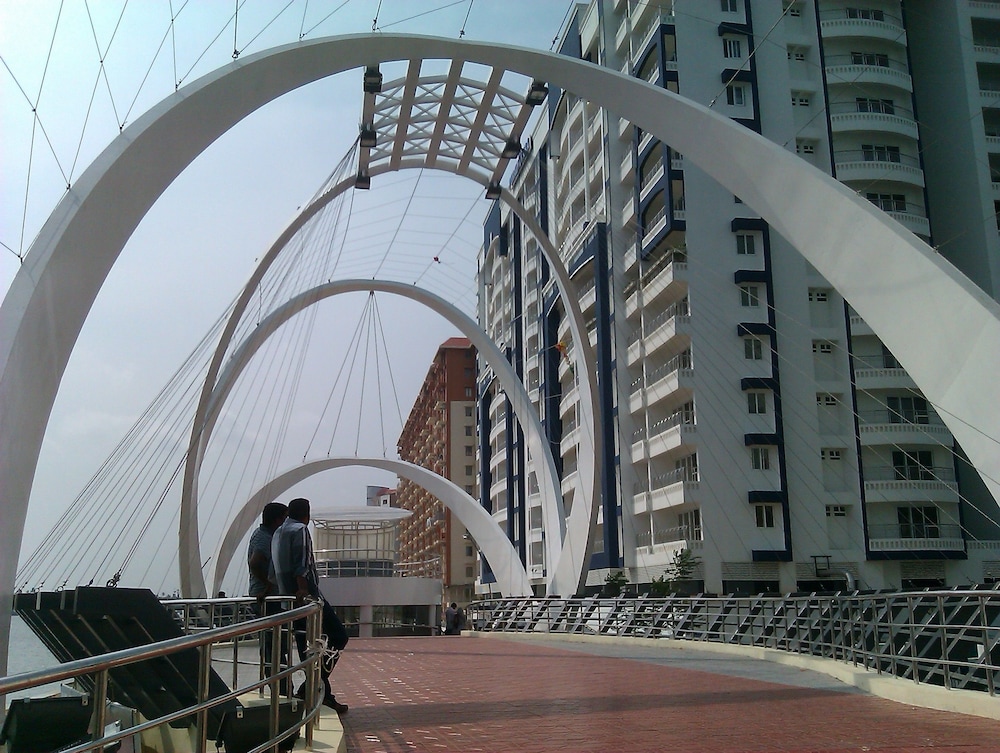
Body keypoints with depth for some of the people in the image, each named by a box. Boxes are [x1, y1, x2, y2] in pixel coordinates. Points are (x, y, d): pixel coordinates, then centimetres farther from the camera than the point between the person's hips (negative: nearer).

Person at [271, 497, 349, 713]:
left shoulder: (277, 533, 20)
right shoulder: (300, 530, -7)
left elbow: (274, 569, 20)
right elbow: (302, 565, -18)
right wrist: (303, 591, -23)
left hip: (288, 597, 9)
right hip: (307, 596, -9)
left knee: (305, 645, 10)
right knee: (338, 636, -5)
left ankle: (322, 693, 11)